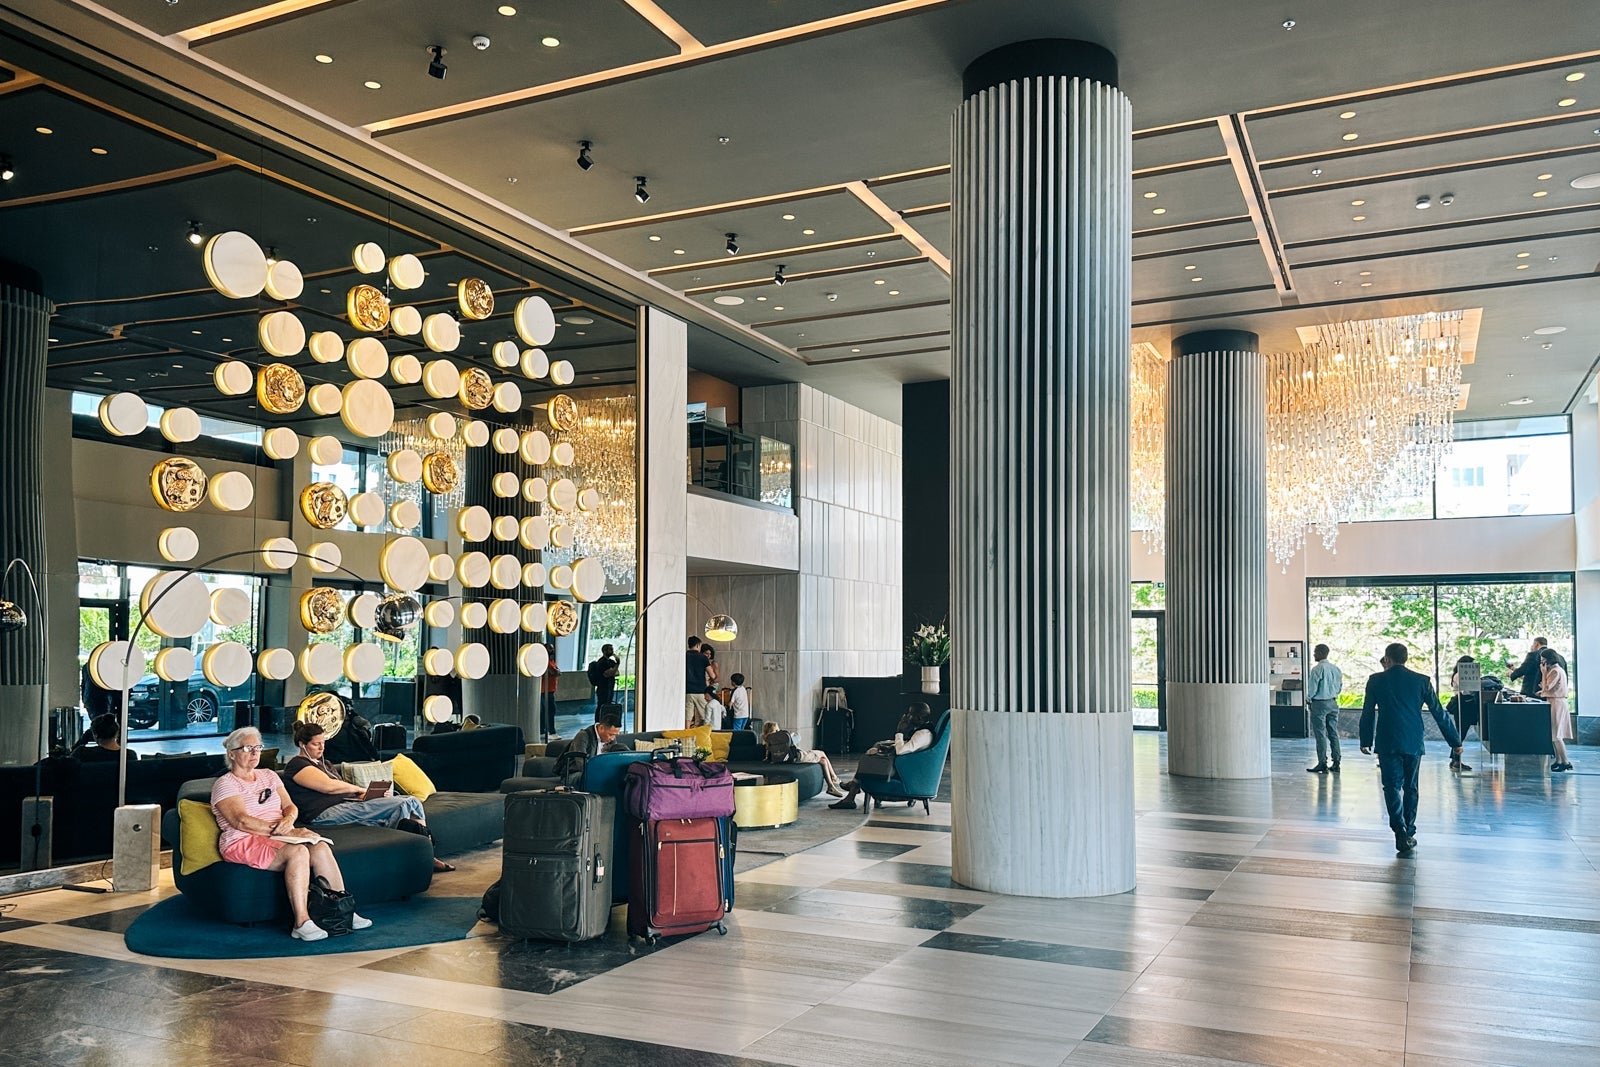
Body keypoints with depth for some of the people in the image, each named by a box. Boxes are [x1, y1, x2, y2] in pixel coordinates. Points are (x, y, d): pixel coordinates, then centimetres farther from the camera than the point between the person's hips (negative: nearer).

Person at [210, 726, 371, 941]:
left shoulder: (269, 776, 20)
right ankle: (301, 923, -34)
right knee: (298, 852, -33)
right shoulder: (225, 784, -1)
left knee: (321, 848, -23)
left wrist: (288, 819, -13)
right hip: (244, 843, -6)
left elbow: (290, 806, 14)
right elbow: (241, 821, -15)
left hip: (277, 837, 6)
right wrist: (286, 832, -21)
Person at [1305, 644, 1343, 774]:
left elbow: (1312, 688, -16)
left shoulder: (1317, 669, -16)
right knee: (1333, 733, 11)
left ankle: (1322, 764, -1)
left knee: (1320, 734, -2)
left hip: (1319, 704, -7)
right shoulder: (1336, 669, 6)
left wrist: (1308, 699, 2)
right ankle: (1336, 763, 14)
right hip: (1333, 703, 7)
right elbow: (1340, 686, 13)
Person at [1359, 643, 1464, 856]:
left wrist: (1365, 741, 15)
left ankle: (1401, 831, -21)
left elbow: (1368, 713, 4)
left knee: (1392, 787, -2)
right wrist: (1455, 741, 10)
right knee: (1410, 787, 15)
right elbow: (1439, 712, 4)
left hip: (1387, 743, -2)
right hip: (1413, 742, 2)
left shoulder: (1376, 681, -1)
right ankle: (1409, 834, 22)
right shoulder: (1421, 681, 2)